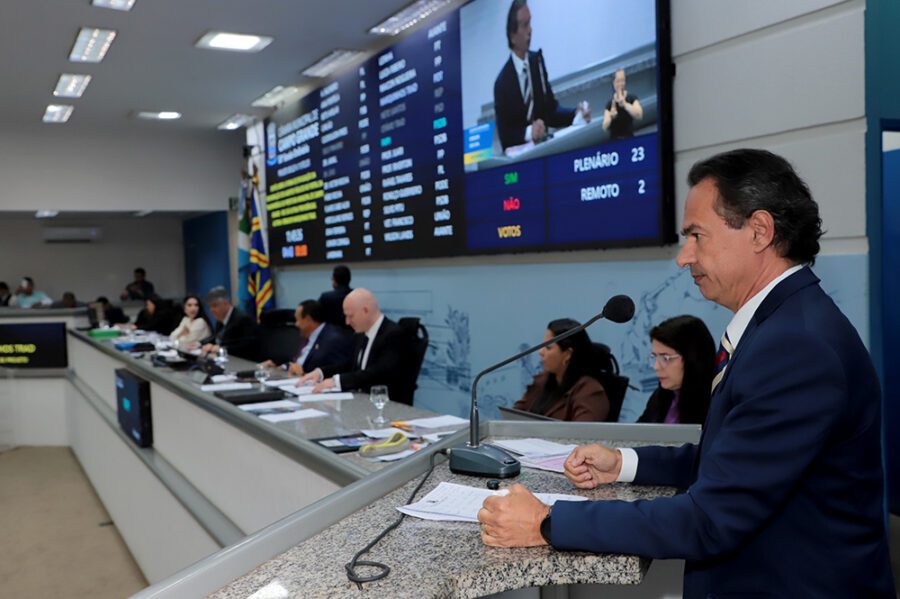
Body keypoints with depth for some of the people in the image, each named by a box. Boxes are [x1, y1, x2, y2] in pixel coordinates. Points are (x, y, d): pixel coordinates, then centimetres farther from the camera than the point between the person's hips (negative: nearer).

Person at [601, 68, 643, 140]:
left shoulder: (632, 98, -1)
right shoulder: (610, 103, 4)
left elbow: (639, 115, -19)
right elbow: (604, 127, -5)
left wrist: (624, 104, -26)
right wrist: (611, 116, -25)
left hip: (629, 138, -2)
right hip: (614, 140, 2)